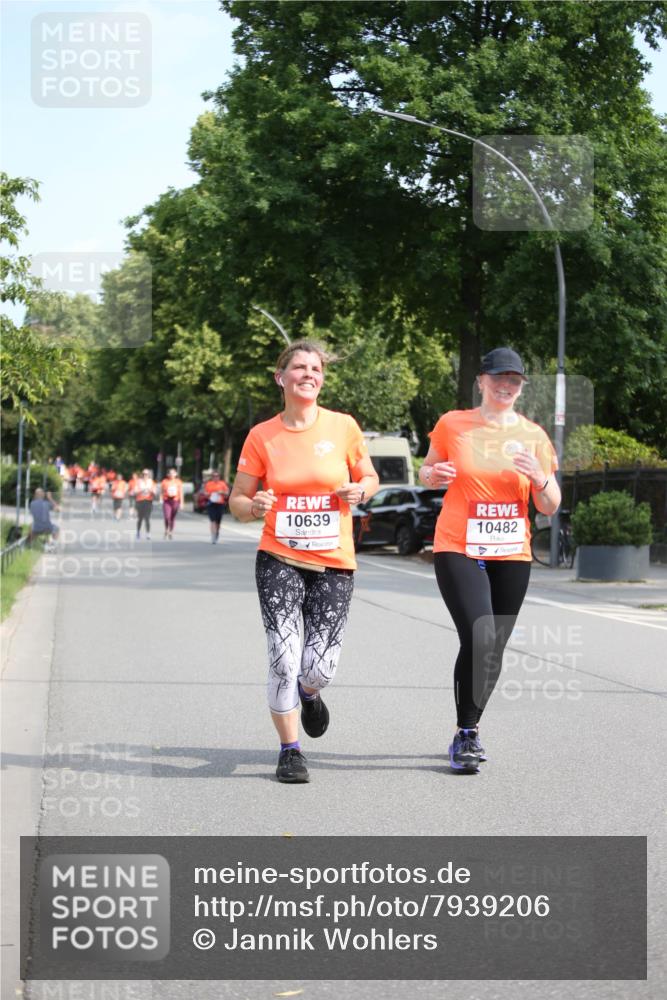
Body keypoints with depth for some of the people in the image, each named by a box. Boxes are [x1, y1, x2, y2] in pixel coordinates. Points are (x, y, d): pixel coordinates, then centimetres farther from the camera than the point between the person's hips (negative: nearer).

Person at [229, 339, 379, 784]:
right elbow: (237, 500, 7)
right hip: (279, 560, 0)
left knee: (320, 667, -4)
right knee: (284, 657, -11)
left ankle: (308, 692, 35)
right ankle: (290, 750, 8)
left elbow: (370, 477, 13)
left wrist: (360, 489, -10)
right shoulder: (262, 436, 0)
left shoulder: (343, 427, 0)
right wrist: (254, 506, -16)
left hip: (334, 563, 0)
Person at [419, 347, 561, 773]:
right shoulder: (452, 425, -1)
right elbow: (426, 472, 14)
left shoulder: (533, 435, 4)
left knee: (494, 648, 7)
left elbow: (550, 506, 5)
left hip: (512, 555, 3)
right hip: (459, 550, -3)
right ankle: (465, 736, -6)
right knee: (479, 639, -19)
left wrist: (539, 477, -16)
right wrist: (433, 475, -10)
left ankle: (471, 728, 28)